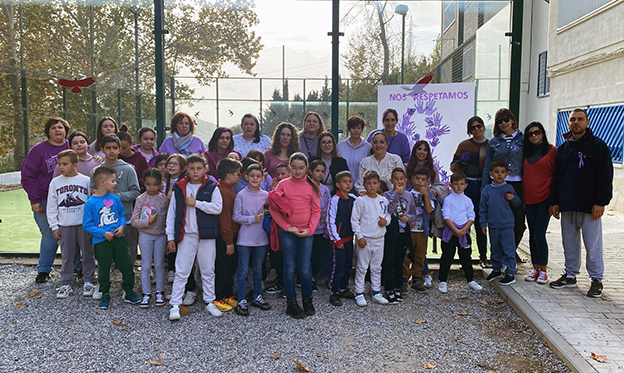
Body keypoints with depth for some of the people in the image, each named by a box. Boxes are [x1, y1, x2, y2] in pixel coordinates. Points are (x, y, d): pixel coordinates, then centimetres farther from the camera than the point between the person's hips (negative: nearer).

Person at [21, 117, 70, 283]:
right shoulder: (38, 150, 0)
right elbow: (28, 176, 0)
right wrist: (34, 200, -5)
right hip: (45, 201, -2)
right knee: (50, 236, 1)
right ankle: (43, 270, 17)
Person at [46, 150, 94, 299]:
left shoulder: (86, 181, -3)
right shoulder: (55, 182, 4)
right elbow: (51, 207, 8)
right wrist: (54, 226, 3)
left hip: (84, 224, -1)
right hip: (64, 225, 2)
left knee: (87, 253, 7)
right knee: (66, 255, 6)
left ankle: (88, 282, 19)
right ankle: (66, 284, 17)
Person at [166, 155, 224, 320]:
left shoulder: (211, 187, 2)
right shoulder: (179, 188, 6)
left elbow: (218, 208, -11)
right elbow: (171, 213, 7)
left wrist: (196, 203, -14)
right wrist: (170, 236, 3)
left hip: (206, 235, 0)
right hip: (186, 236, 1)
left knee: (208, 271, 10)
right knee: (181, 272, 1)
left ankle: (209, 302, 22)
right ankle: (175, 304, 8)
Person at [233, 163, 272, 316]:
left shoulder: (266, 195, 3)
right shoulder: (241, 195, -5)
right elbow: (236, 216, -7)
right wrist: (252, 219, -14)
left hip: (261, 238, 3)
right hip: (245, 238, -3)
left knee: (258, 269, 15)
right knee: (243, 270, 1)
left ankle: (257, 297, 28)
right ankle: (242, 301, 10)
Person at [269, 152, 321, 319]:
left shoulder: (311, 186, 4)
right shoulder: (283, 184, 0)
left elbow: (316, 211, 5)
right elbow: (273, 208, -1)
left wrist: (310, 229, -6)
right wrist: (287, 227, -8)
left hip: (306, 232, 1)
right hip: (287, 232, -1)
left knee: (305, 268, 4)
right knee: (290, 267, 6)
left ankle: (307, 299, 23)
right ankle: (291, 302, 17)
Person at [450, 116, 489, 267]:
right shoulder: (464, 145, 4)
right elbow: (453, 168, 5)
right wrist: (462, 160, -14)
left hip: (483, 187, 1)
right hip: (466, 186, -1)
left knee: (481, 221, 4)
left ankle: (483, 255, 16)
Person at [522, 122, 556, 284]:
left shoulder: (552, 151, -2)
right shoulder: (527, 152, 12)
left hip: (545, 198, -5)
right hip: (529, 198, 5)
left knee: (539, 235, -9)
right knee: (532, 235, 9)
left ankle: (543, 271, 4)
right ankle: (535, 269, 18)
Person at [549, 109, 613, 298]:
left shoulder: (598, 146, 0)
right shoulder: (563, 148, 14)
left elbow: (605, 176, -5)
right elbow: (556, 176, 15)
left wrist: (601, 202, -12)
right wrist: (554, 202, 9)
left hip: (590, 207, -5)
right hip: (567, 207, 5)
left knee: (593, 245, 0)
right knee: (569, 243, 11)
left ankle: (596, 280, 12)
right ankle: (570, 275, 23)